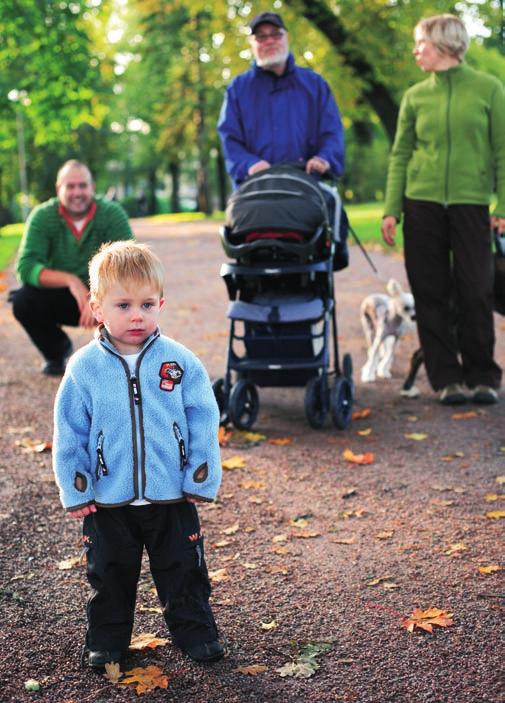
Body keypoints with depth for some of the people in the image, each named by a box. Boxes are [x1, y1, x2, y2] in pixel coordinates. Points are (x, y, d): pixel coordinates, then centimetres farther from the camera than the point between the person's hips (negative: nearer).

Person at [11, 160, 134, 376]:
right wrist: (70, 280, -39)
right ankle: (56, 350, 6)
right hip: (58, 298, 1)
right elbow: (25, 267, -23)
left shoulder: (113, 213, -14)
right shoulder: (42, 216, -13)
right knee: (22, 300, -27)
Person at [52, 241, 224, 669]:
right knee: (111, 576, 17)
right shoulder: (84, 369, -9)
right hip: (108, 502, 0)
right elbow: (69, 436, -3)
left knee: (183, 572, 14)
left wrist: (202, 481, -4)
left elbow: (204, 424, -3)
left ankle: (196, 632, 33)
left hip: (173, 497, 0)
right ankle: (107, 639, 35)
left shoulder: (181, 363, -8)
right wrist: (75, 491, -3)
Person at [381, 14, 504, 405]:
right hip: (422, 202, 2)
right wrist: (391, 209, 1)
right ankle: (447, 378, 11)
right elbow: (400, 154, 9)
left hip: (471, 203, -2)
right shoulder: (415, 96, 9)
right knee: (431, 293, 2)